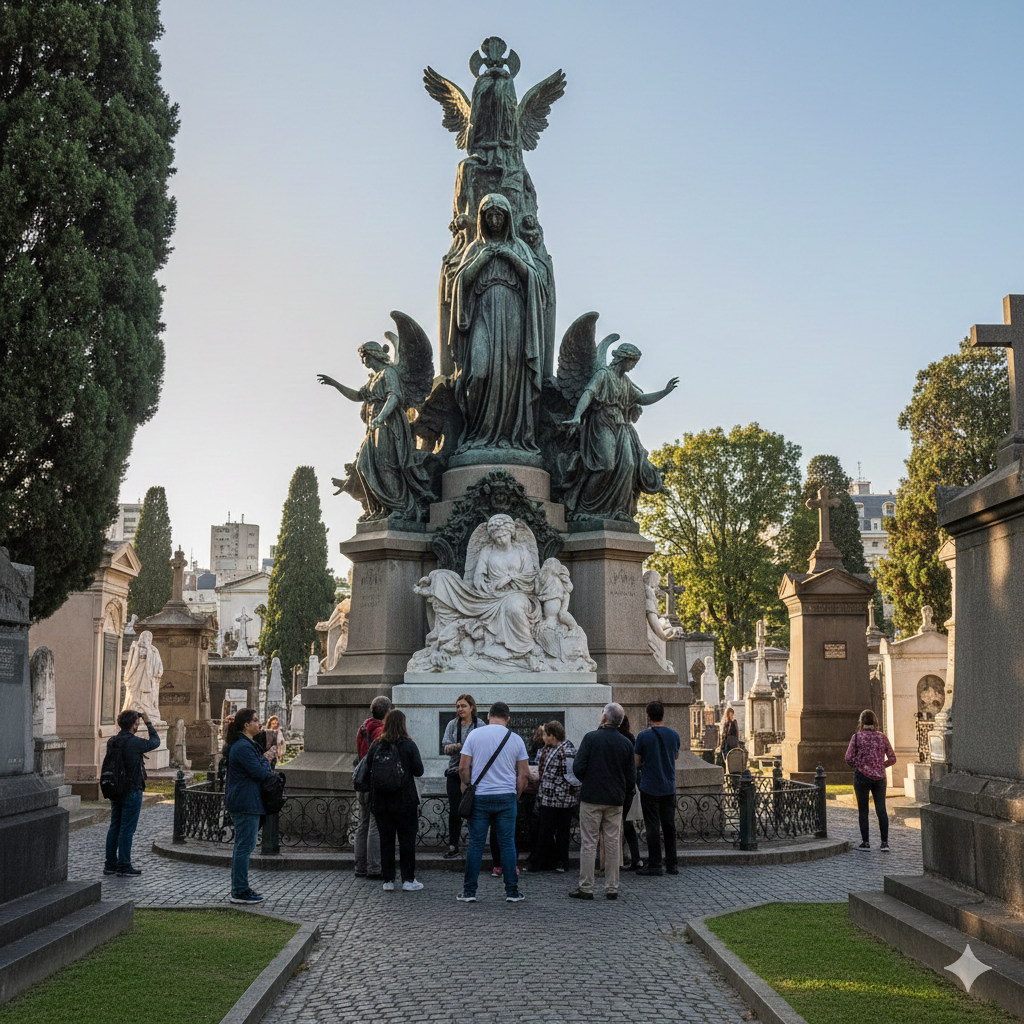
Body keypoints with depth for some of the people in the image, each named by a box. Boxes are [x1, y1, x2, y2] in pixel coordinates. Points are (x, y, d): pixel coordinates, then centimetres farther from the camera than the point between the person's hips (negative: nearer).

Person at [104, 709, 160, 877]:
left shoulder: (112, 741, 3)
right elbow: (155, 742, -3)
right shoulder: (135, 742, -18)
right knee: (127, 829, -2)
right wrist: (148, 723, 4)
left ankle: (110, 864, 20)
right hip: (131, 791, -7)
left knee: (114, 827, 14)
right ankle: (124, 867, 2)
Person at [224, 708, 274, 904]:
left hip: (240, 802, 11)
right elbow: (260, 773, -21)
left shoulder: (243, 744, 15)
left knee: (243, 846, 16)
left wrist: (263, 759, 5)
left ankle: (240, 888, 24)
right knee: (245, 846, -6)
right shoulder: (243, 747, -19)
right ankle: (240, 892, -1)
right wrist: (266, 760, -3)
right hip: (246, 803, -11)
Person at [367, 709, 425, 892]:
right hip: (405, 800, -3)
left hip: (381, 801, 3)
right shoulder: (408, 745, -8)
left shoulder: (375, 745, -1)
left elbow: (368, 771, 4)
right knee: (407, 839, 5)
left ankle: (388, 880, 11)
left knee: (385, 840, 9)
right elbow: (419, 771, -6)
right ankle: (408, 880, 7)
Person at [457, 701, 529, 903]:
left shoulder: (475, 735, -1)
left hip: (479, 797, 0)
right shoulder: (516, 739, 3)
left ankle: (469, 891, 8)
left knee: (475, 844, 4)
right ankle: (512, 892, 8)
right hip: (506, 796, 1)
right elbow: (524, 774, 4)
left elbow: (463, 768, -2)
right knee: (507, 844, 5)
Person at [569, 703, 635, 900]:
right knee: (612, 843, 8)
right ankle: (612, 888, 10)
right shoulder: (625, 743, 3)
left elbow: (578, 768, -10)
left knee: (588, 843, 1)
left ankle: (586, 888, 3)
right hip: (615, 800, 3)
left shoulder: (591, 738, -8)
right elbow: (631, 776, 7)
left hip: (591, 797, -3)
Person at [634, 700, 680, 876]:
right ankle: (672, 864, 15)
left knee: (653, 827, 1)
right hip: (669, 788, 4)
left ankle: (655, 865, 4)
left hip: (650, 788, -4)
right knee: (669, 826, 12)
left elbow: (636, 762, -4)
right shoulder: (674, 735, 1)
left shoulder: (644, 736, -12)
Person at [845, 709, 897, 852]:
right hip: (879, 777, 2)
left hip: (862, 776, -2)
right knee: (881, 809, 6)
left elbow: (849, 758, -9)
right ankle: (885, 842, 2)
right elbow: (892, 758, 3)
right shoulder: (882, 737, 2)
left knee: (863, 810, 7)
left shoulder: (857, 737, -5)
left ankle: (865, 842, 8)